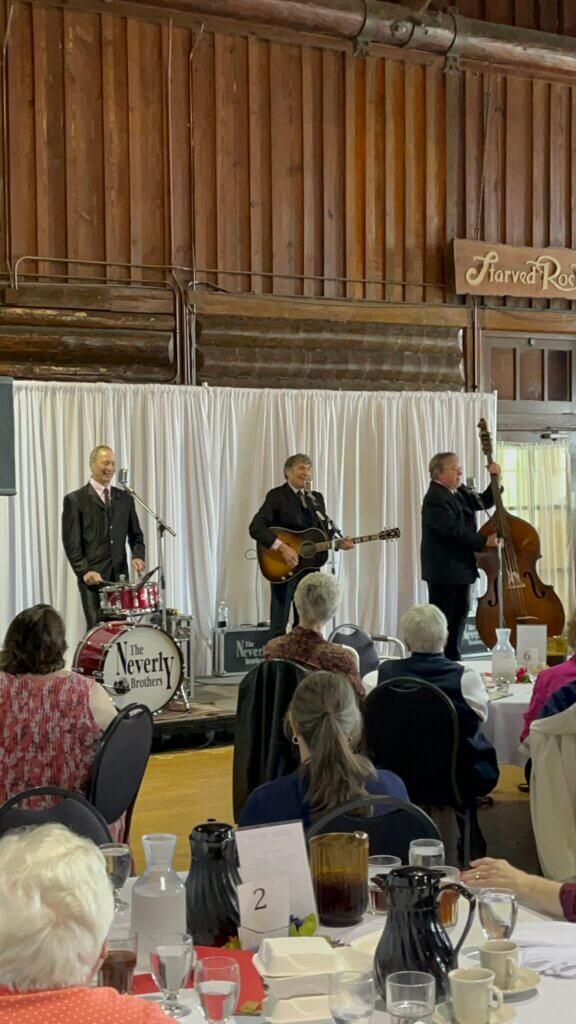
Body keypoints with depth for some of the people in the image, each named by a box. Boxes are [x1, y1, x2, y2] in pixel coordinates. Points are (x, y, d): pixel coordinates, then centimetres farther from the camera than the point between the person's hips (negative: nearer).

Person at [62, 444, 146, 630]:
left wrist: (138, 556, -1)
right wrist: (84, 571, -15)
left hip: (120, 575, 4)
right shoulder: (75, 500, 1)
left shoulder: (124, 498, 15)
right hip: (92, 576, -4)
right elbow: (71, 543, -4)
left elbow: (135, 534, 19)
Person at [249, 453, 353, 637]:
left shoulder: (316, 498, 12)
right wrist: (282, 547, -28)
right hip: (284, 567, -6)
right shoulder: (277, 495, -8)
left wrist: (339, 542, -6)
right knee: (279, 624, -1)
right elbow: (256, 527, -19)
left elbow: (326, 529, 15)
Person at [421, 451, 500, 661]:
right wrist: (484, 541, -26)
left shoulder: (460, 492, 10)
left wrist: (495, 479, 3)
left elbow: (484, 502, 18)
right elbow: (454, 530, -27)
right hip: (443, 571, -10)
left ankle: (452, 658, 28)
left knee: (461, 612, 17)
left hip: (461, 567, 10)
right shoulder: (435, 499, -19)